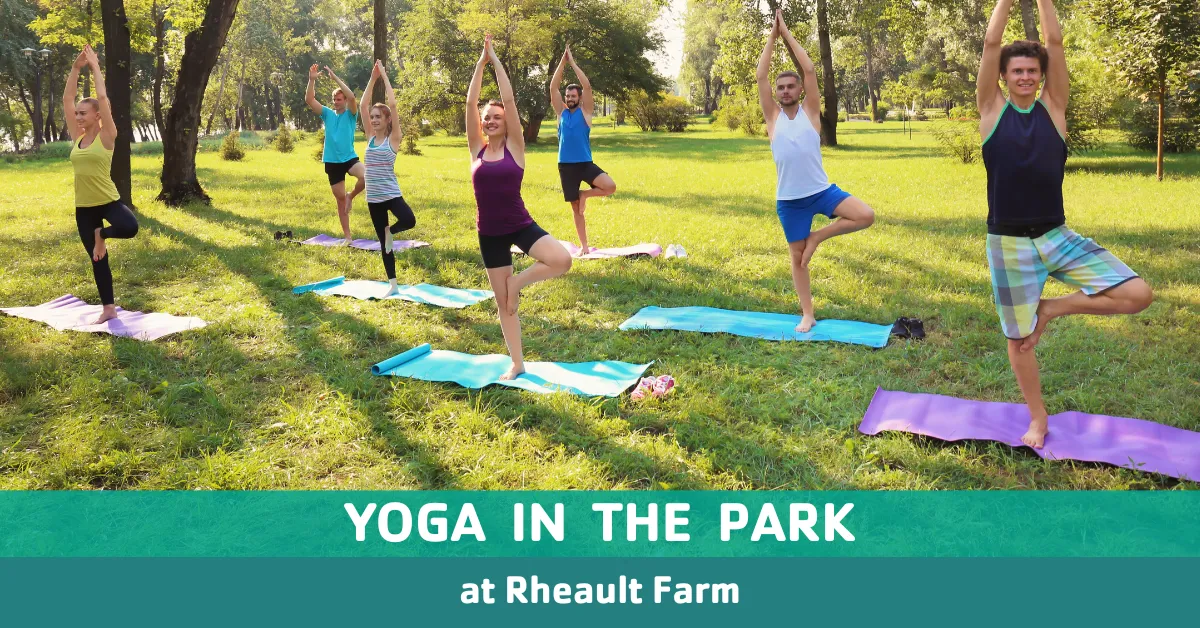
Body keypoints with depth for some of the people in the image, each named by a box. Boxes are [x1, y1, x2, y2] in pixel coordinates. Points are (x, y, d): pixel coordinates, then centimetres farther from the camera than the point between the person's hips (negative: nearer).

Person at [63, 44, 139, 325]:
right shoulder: (77, 137, 7)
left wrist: (95, 66, -5)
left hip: (108, 200, -5)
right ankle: (108, 309, 21)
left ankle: (101, 235, 1)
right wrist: (76, 67, 3)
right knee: (98, 259, 10)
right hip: (83, 206, 5)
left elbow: (102, 97, -13)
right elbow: (67, 98, 5)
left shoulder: (106, 136, -7)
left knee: (129, 228, -35)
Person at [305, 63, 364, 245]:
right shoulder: (328, 114, 8)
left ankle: (351, 196, -2)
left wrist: (335, 78, -21)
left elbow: (351, 96, -20)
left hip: (349, 158, -3)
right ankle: (347, 236, 16)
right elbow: (309, 100, -3)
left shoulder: (351, 114, -1)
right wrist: (312, 80, -15)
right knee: (340, 198, 7)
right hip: (332, 161, 3)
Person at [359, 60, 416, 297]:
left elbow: (392, 104, -13)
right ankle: (393, 285, 17)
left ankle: (390, 231, 2)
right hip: (373, 197, 5)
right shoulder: (370, 137, 8)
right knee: (382, 242, 8)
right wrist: (372, 78, 1)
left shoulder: (393, 138, -5)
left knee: (409, 221, -32)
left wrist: (384, 76, -7)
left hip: (391, 194, -5)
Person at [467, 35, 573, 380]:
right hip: (489, 233, 2)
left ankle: (518, 281, 1)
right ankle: (517, 364, 20)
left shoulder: (514, 147, -3)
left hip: (521, 225, -2)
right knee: (503, 302, 7)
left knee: (562, 261, -27)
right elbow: (470, 102, -3)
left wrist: (495, 60, -3)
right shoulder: (477, 149, 3)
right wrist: (481, 61, 0)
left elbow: (509, 99, -8)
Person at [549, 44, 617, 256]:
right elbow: (553, 87, -1)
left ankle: (585, 195, 4)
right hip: (566, 166, 2)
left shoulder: (585, 111, 1)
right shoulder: (561, 112, 7)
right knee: (575, 208, 7)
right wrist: (562, 61, -5)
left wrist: (573, 62, -8)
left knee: (610, 186, -25)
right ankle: (583, 245, 17)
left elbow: (587, 86, -10)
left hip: (586, 163, -2)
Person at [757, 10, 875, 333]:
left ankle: (817, 236, 4)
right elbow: (761, 76, -6)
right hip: (789, 200, 0)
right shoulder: (773, 116, 1)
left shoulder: (810, 111, 0)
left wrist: (787, 33, -3)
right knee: (797, 257, 6)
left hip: (823, 191, 0)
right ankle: (807, 315, 19)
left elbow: (810, 70, -7)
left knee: (866, 216, -19)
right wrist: (773, 36, -3)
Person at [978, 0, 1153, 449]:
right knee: (1017, 337, 7)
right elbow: (991, 44, -6)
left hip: (1057, 236, 2)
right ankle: (1037, 419, 27)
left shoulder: (1053, 108, 4)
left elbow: (1055, 42, -1)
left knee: (1137, 295, -13)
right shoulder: (992, 110, 0)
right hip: (1008, 244, -2)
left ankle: (1052, 309, 9)